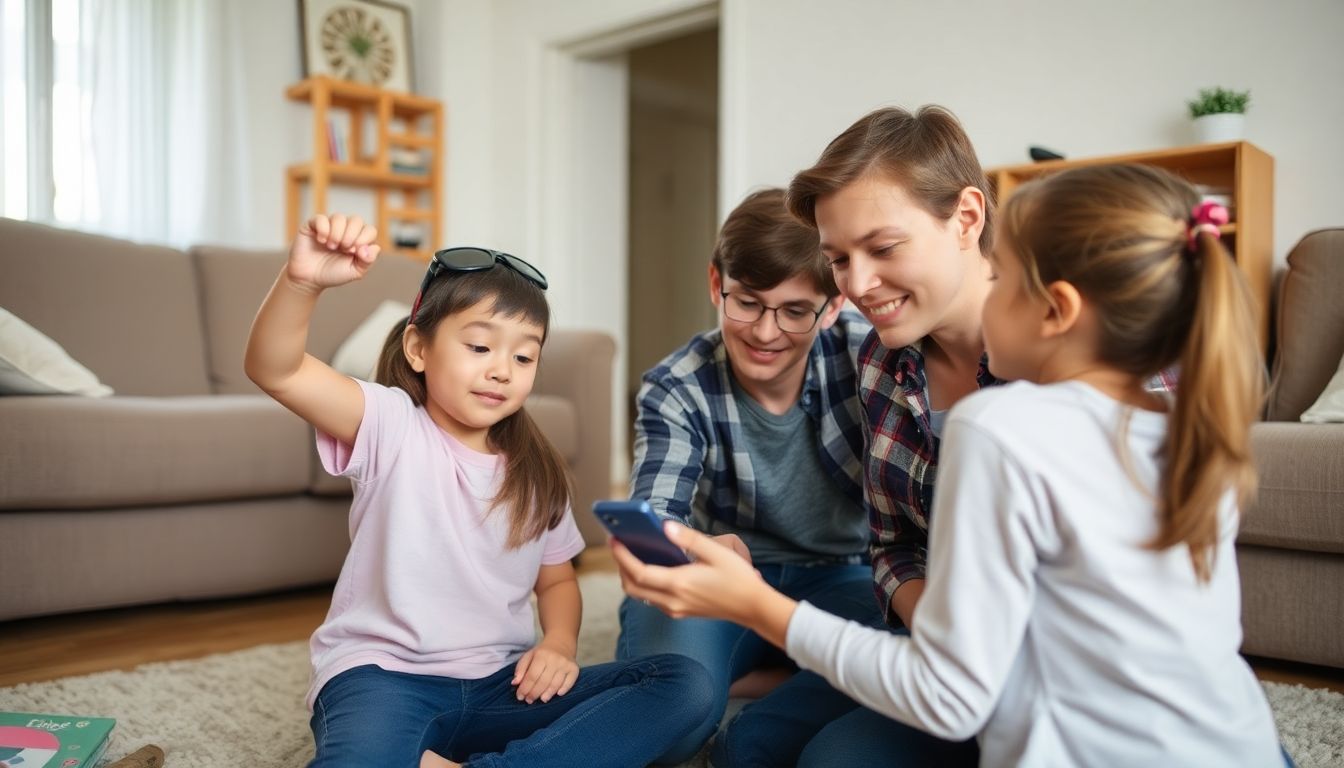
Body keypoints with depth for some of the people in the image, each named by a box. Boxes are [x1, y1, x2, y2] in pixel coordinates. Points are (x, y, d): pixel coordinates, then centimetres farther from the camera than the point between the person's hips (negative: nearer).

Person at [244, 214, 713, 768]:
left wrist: (559, 643, -2)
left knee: (685, 685, -15)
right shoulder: (389, 425, -4)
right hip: (384, 675, -6)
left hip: (499, 685, 6)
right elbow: (274, 370, -19)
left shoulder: (537, 473, 9)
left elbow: (557, 580, 20)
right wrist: (302, 281, -39)